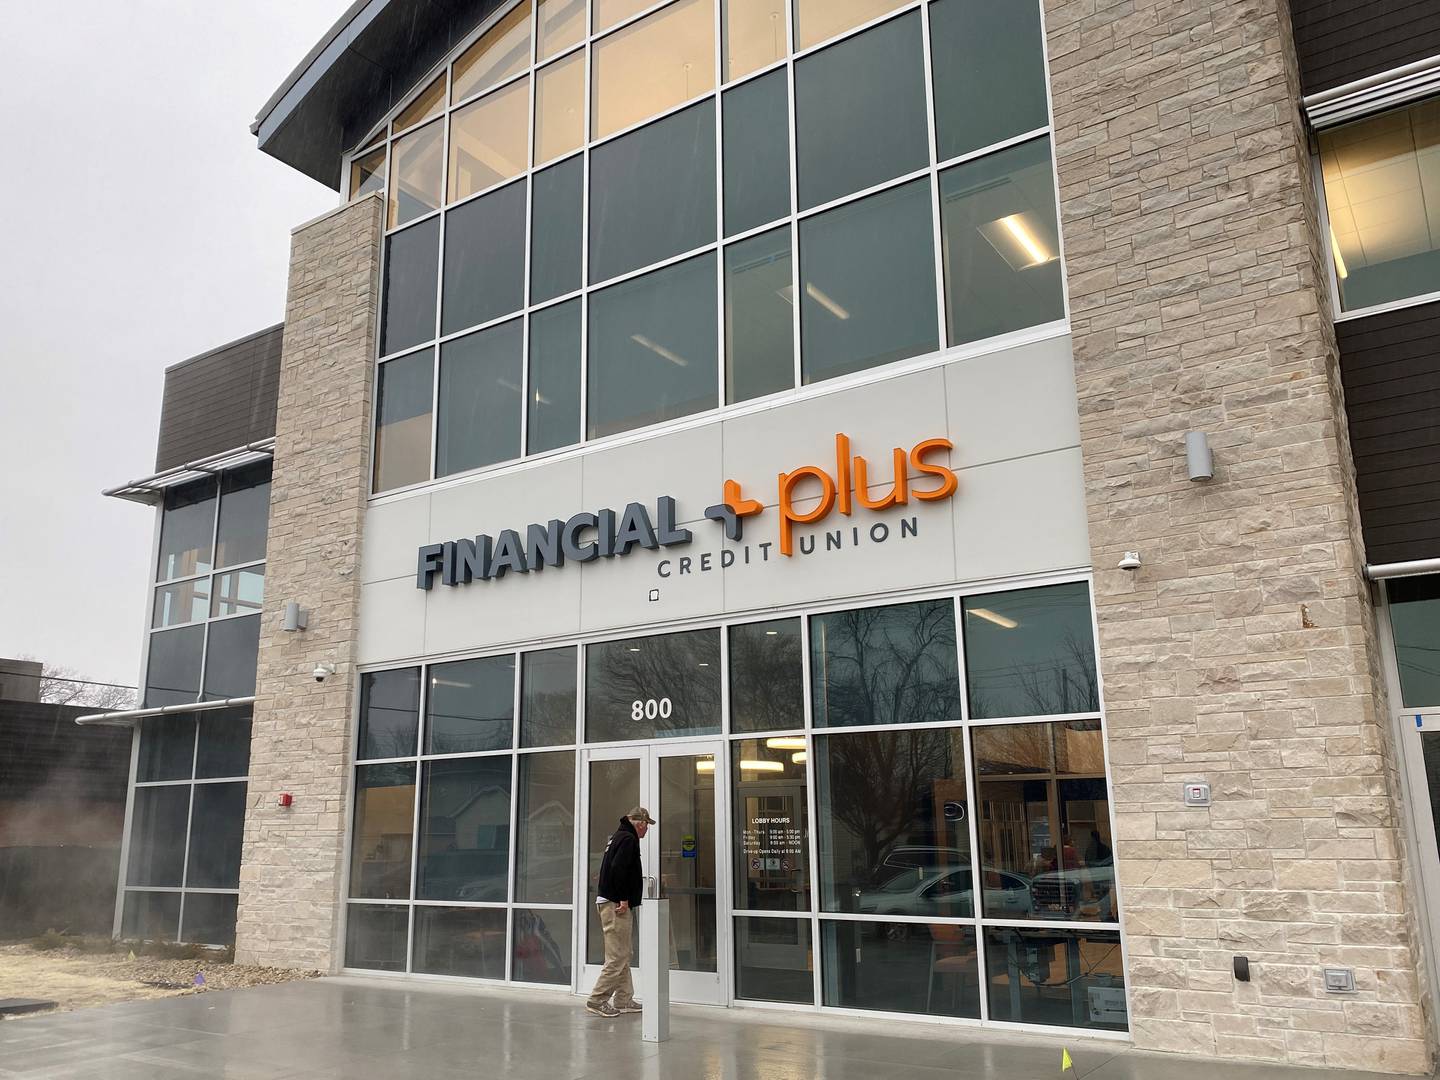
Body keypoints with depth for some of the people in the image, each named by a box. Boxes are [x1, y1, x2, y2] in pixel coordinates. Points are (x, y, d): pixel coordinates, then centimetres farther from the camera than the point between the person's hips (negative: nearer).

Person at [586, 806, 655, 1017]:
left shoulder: (617, 836, 17)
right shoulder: (628, 839, -13)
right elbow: (618, 868, -25)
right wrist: (624, 899, -19)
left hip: (607, 901, 11)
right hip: (617, 905, -11)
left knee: (623, 956, 15)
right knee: (617, 958, -6)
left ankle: (624, 1000, 21)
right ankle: (597, 1000, -2)